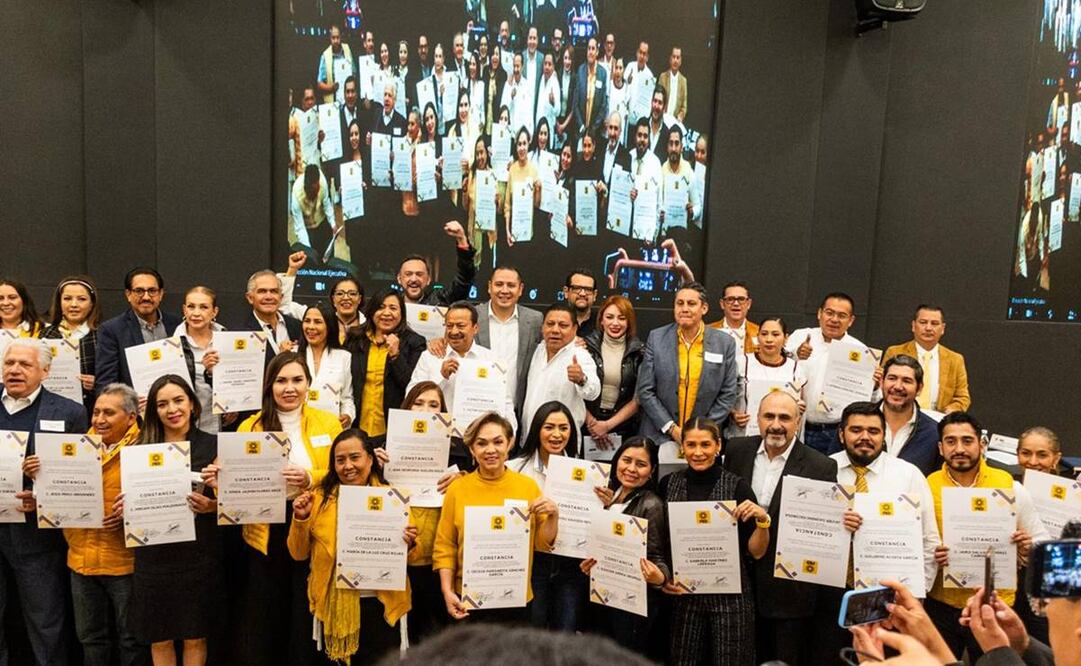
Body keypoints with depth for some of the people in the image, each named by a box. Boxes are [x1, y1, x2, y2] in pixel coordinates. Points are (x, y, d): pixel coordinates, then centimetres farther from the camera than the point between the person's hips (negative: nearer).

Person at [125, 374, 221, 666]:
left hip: (198, 555, -2)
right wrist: (126, 506, -7)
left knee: (195, 638, 8)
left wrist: (211, 506, -19)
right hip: (153, 555, 3)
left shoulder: (213, 445, -1)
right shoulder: (142, 448, 7)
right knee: (159, 639, 11)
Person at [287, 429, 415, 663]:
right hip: (333, 606, 1)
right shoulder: (319, 497, -1)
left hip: (379, 606, -1)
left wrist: (408, 544, -15)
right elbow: (299, 554, 4)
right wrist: (300, 519, -11)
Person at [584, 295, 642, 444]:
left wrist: (608, 425, -9)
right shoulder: (587, 346, -2)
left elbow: (639, 397, -3)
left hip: (624, 429, 0)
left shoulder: (638, 352, -2)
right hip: (586, 426, 0)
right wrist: (591, 422, -8)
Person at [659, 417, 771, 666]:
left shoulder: (737, 486, -6)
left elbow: (756, 552, -3)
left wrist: (763, 520, -19)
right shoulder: (668, 484, 1)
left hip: (729, 595, -2)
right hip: (682, 594, 2)